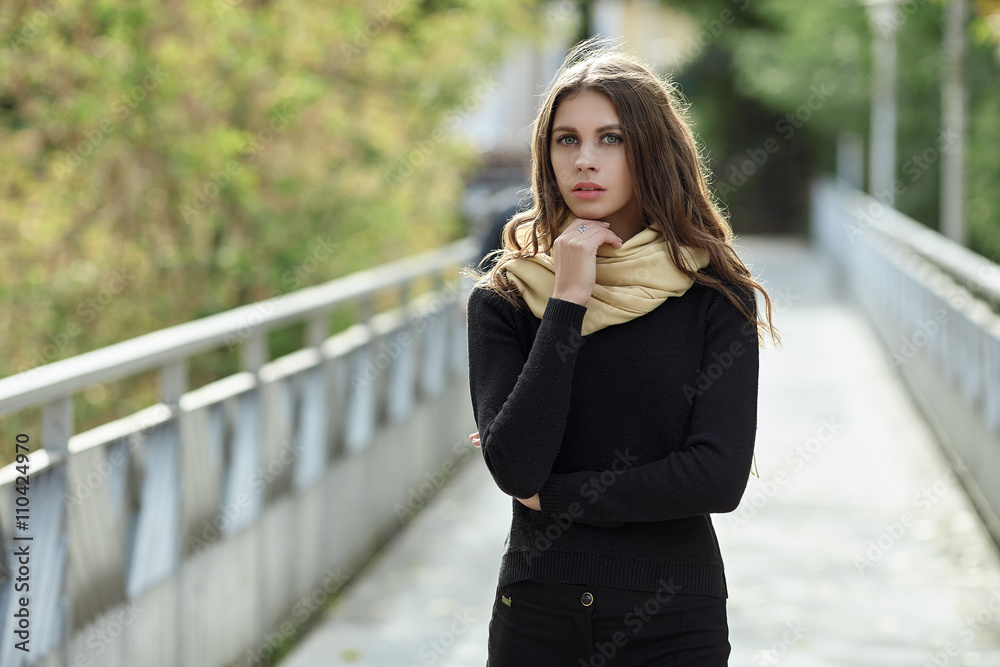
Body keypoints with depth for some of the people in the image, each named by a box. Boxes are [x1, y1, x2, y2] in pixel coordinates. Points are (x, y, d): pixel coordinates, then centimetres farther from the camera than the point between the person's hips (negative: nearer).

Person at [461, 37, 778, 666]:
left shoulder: (714, 294, -4)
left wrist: (552, 495, -10)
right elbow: (515, 468, -15)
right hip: (538, 614, 1)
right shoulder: (503, 300, -2)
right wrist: (568, 302, -16)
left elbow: (720, 477, -14)